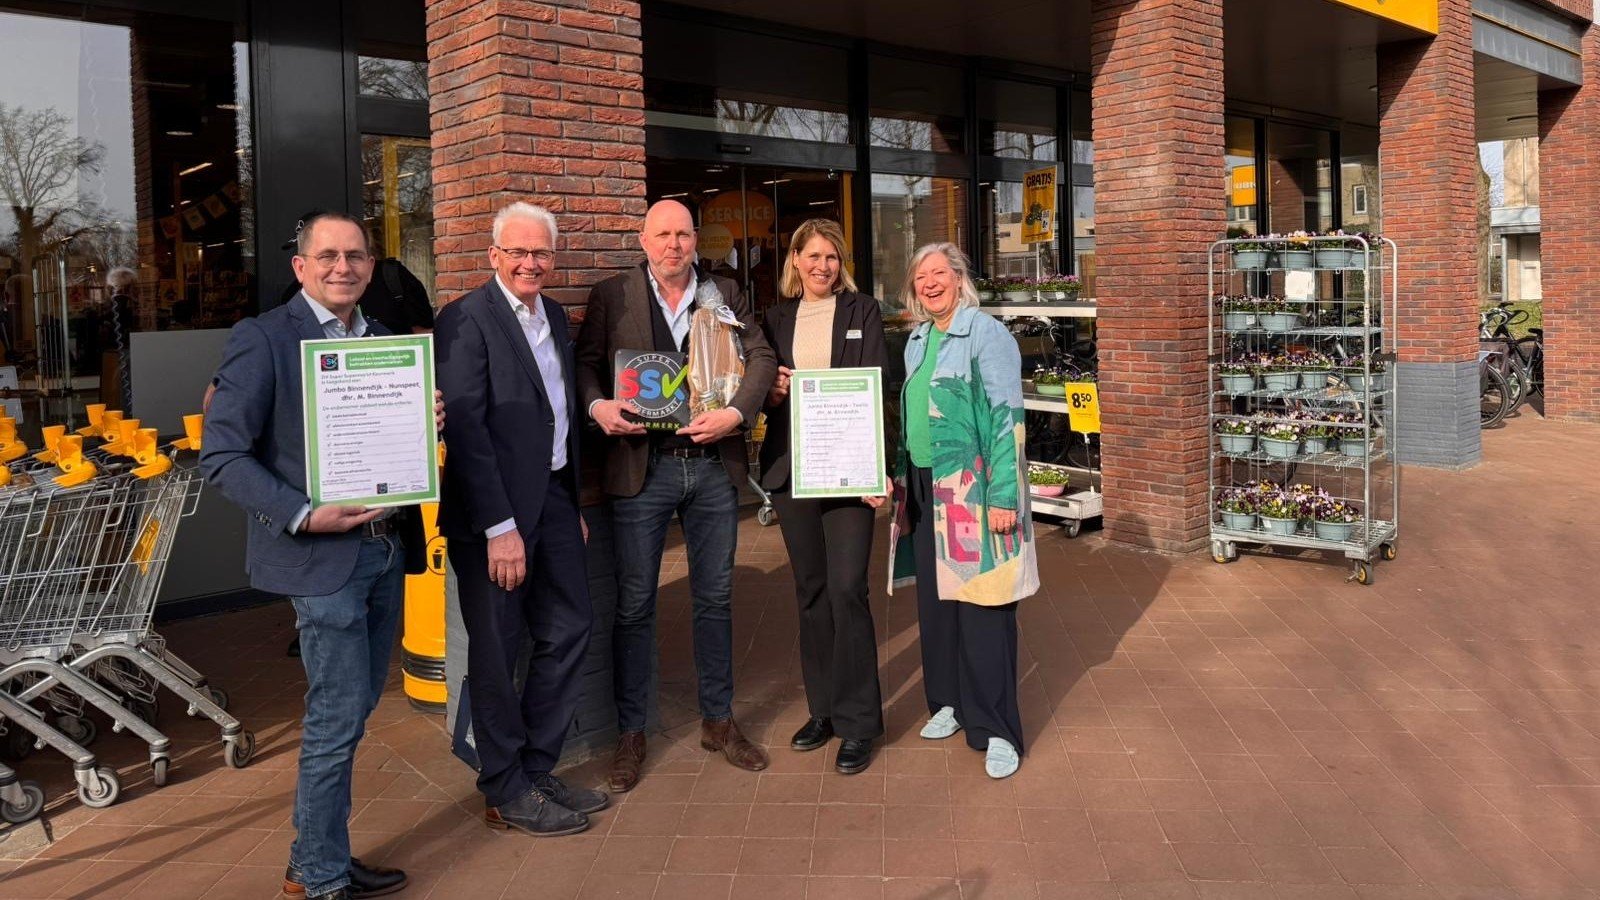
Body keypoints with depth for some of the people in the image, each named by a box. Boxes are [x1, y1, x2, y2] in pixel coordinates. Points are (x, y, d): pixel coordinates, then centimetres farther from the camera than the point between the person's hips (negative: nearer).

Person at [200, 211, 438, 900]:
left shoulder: (383, 339, 13)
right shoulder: (263, 340, -7)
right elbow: (221, 456, -11)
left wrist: (426, 421, -3)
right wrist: (304, 515, -21)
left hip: (387, 549, 7)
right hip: (321, 557, -7)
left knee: (357, 708, 14)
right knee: (337, 718, -1)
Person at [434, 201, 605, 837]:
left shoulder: (554, 317, 12)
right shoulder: (467, 320, -12)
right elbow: (464, 427, -18)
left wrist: (574, 503, 12)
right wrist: (499, 527, -21)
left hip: (553, 498, 8)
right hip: (495, 509, -8)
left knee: (569, 630, 13)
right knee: (496, 653, 4)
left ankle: (537, 771, 29)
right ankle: (508, 794, 20)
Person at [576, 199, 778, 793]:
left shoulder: (725, 295, 9)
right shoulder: (611, 297, 4)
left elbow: (761, 356, 1)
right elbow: (585, 362, 2)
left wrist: (736, 412, -17)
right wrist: (597, 405, -19)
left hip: (714, 465, 2)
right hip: (641, 467, -2)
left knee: (715, 597, 12)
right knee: (634, 604, 4)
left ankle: (718, 721, 27)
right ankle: (630, 733, 18)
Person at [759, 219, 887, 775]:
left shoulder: (862, 311, 3)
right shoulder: (777, 319, 13)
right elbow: (763, 389, 16)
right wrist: (773, 391, -9)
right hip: (790, 467, 4)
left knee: (846, 589, -9)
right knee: (810, 590, 11)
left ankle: (857, 722, 2)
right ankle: (823, 708, 24)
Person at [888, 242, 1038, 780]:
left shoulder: (986, 335, -9)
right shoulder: (917, 340, 13)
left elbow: (1007, 419, -13)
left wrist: (1003, 495, -19)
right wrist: (902, 477, 14)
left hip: (972, 488, -7)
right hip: (925, 488, 7)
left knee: (981, 604, -4)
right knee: (934, 597, 12)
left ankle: (996, 729, 5)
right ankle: (950, 701, 28)